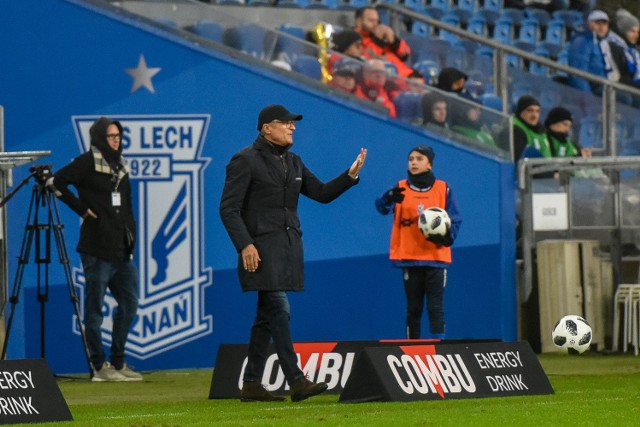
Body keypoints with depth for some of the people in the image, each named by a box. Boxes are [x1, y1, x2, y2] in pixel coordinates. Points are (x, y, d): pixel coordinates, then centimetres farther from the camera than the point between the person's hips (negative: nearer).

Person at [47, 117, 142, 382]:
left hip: (122, 250, 8)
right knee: (95, 308, -1)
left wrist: (131, 237, 13)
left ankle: (118, 362, 17)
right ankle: (99, 367, 3)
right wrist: (82, 208, -11)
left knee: (129, 304, 8)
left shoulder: (120, 165, 16)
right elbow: (56, 183, -13)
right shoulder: (88, 163, -6)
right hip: (97, 248, -8)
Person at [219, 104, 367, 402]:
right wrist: (245, 245, -20)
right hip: (262, 249, -8)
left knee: (267, 315, 9)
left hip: (289, 248, 8)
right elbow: (229, 208, -10)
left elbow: (321, 193, 20)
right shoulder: (246, 161, -6)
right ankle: (296, 382, -20)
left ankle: (251, 385, 12)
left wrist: (350, 175, 4)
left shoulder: (293, 162, 18)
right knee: (279, 309, -14)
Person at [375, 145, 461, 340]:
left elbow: (455, 219, 3)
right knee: (413, 308, 5)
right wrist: (389, 198, -38)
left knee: (436, 308, -5)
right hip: (409, 258, 1)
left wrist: (447, 236, -18)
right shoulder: (401, 189, 4)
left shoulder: (443, 189, 5)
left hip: (436, 257, -1)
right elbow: (382, 207, -14)